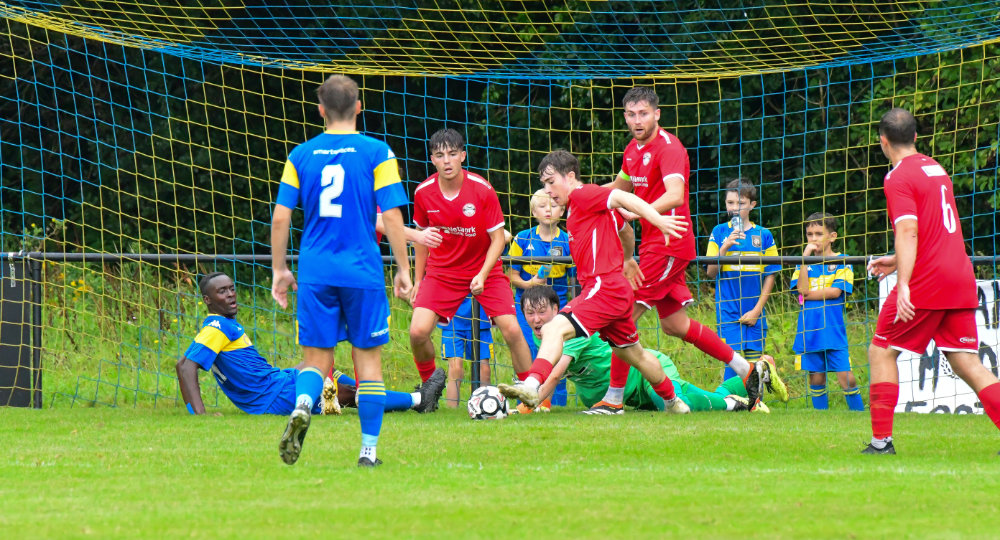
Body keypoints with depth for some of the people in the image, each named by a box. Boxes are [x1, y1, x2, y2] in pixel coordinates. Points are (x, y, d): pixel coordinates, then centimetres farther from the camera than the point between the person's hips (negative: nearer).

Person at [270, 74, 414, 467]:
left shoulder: (301, 155, 5)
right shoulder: (377, 153, -2)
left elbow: (281, 217, 3)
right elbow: (392, 216, -7)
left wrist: (279, 269, 13)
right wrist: (403, 269, 1)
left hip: (315, 273, 2)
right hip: (363, 272, -2)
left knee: (316, 358, 7)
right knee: (368, 357, 9)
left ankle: (302, 405, -26)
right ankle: (369, 449, 8)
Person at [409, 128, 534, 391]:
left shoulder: (482, 189, -16)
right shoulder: (423, 192, -8)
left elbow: (498, 239, -9)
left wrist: (483, 275, -23)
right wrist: (418, 280, 11)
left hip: (486, 271, -1)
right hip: (441, 272, 1)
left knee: (512, 330, -15)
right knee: (418, 331, -16)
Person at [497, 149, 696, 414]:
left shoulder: (583, 195, -7)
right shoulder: (580, 204, 21)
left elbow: (622, 198, -21)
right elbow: (622, 224, 34)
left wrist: (658, 220, -32)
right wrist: (628, 261, 47)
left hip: (605, 286, -11)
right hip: (619, 289, 11)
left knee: (554, 329, -26)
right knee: (634, 354, 25)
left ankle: (532, 385, -43)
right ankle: (672, 402, 39)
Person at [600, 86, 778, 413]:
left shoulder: (668, 147, -15)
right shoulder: (633, 150, 13)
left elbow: (675, 195, -31)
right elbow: (619, 188, 32)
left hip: (668, 244, -10)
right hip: (654, 243, 10)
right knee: (674, 325, 13)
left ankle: (613, 398, -7)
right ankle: (747, 369, 21)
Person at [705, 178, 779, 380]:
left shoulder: (763, 235, 5)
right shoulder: (720, 232, 4)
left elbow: (770, 276, 6)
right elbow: (711, 272, -2)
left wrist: (757, 310, -2)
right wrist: (725, 247, -18)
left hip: (754, 313, 2)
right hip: (728, 312, -2)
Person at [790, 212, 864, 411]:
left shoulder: (841, 262, 2)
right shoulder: (804, 263, 11)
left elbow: (836, 291, -10)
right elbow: (802, 288, -6)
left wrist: (808, 294, -6)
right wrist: (805, 257, -8)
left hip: (834, 331, -3)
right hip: (810, 331, 3)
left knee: (846, 377, -9)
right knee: (816, 378, 7)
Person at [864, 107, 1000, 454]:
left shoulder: (899, 178, -8)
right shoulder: (936, 169, 18)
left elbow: (909, 232, -20)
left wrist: (904, 285, -27)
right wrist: (898, 262, 33)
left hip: (926, 282, -7)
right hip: (961, 278, 7)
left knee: (881, 351, 6)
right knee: (967, 363, 4)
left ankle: (882, 440, 1)